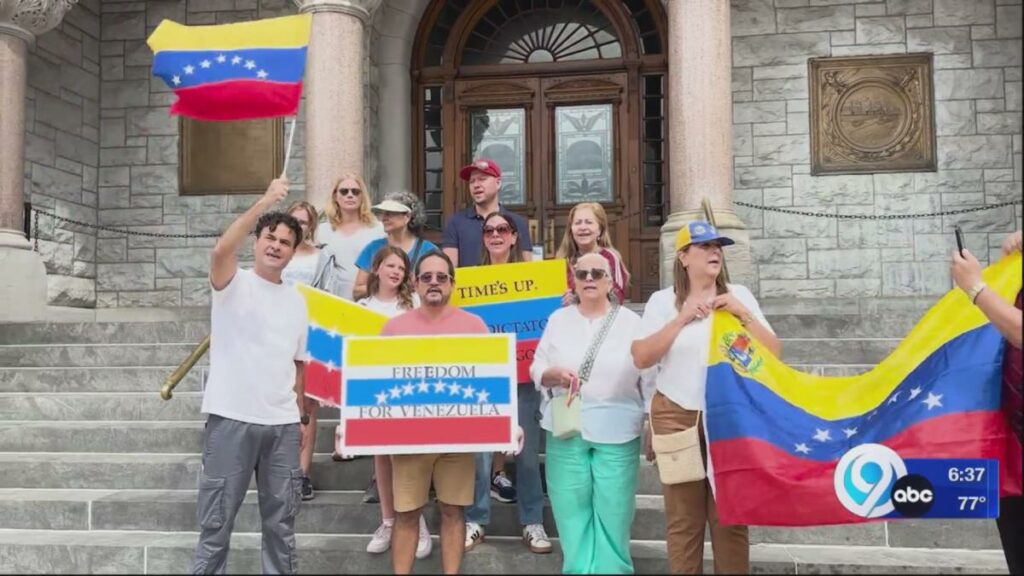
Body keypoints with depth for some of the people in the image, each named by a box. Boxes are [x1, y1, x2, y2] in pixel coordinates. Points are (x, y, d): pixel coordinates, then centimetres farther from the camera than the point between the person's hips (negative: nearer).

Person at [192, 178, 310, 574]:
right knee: (217, 521, 2)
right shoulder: (233, 283, -1)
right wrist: (266, 202, -28)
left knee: (281, 522, 11)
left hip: (282, 424, 5)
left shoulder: (297, 301, 14)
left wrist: (300, 416, 14)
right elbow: (222, 250, -24)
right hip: (231, 419, -4)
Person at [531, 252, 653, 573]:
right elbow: (536, 370, 8)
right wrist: (555, 374, -14)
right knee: (571, 516, 6)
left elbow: (650, 379, 3)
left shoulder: (631, 322, 3)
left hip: (617, 435, -2)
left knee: (613, 518, 2)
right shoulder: (558, 320, 9)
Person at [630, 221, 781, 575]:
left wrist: (742, 314, -9)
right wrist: (681, 319, -12)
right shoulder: (663, 301, 4)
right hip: (677, 418, 0)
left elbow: (773, 353, 4)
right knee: (683, 518, 5)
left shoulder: (738, 295, 8)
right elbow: (641, 358, -5)